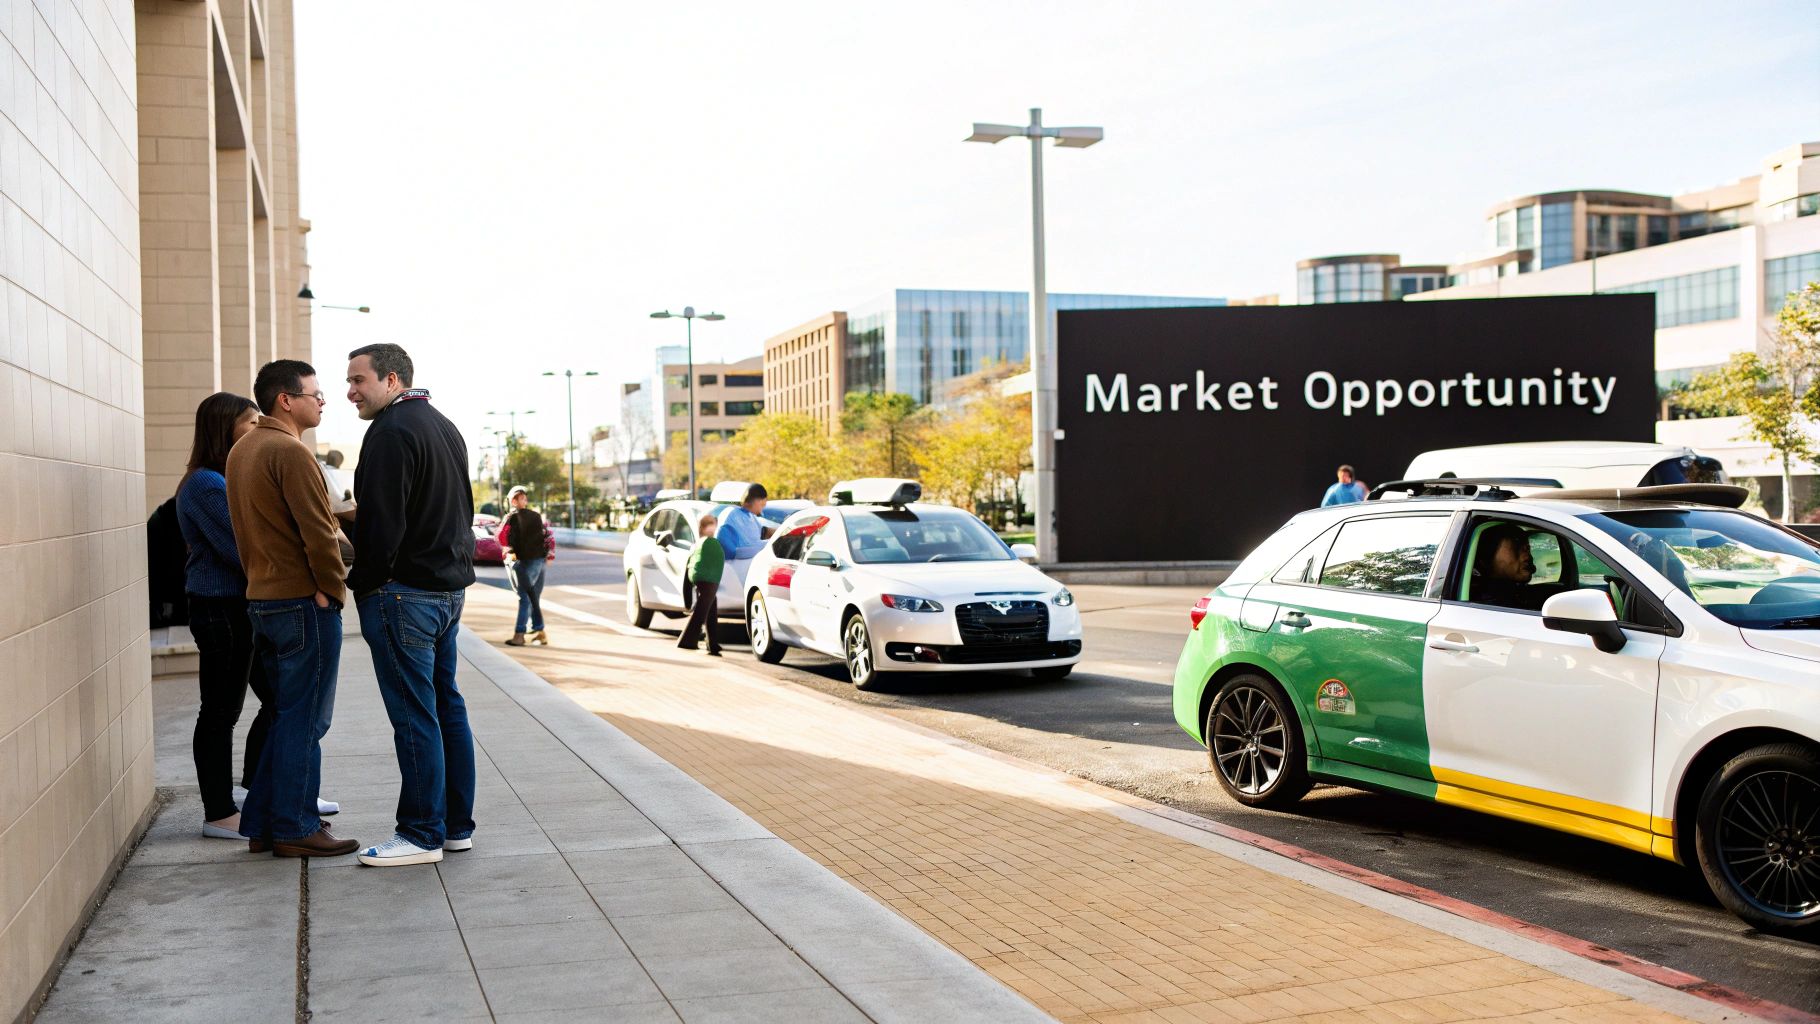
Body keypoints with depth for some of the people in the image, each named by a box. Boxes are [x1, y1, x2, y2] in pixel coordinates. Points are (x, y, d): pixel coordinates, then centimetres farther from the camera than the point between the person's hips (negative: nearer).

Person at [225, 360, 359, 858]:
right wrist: (334, 589, -10)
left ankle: (262, 823, 20)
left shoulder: (240, 450, 15)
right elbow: (317, 531, -19)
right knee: (304, 719, -1)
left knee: (286, 716, 16)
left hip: (261, 598, 9)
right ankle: (295, 829, 5)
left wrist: (260, 577, 17)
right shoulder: (290, 452, -15)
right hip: (303, 601, -9)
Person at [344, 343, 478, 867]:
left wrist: (361, 585, -9)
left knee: (414, 715, -5)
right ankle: (456, 825, 19)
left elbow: (381, 523, -19)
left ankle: (423, 834, 0)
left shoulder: (392, 431, -14)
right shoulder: (444, 426, 17)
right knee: (447, 707, 13)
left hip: (404, 592, -10)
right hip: (450, 587, 10)